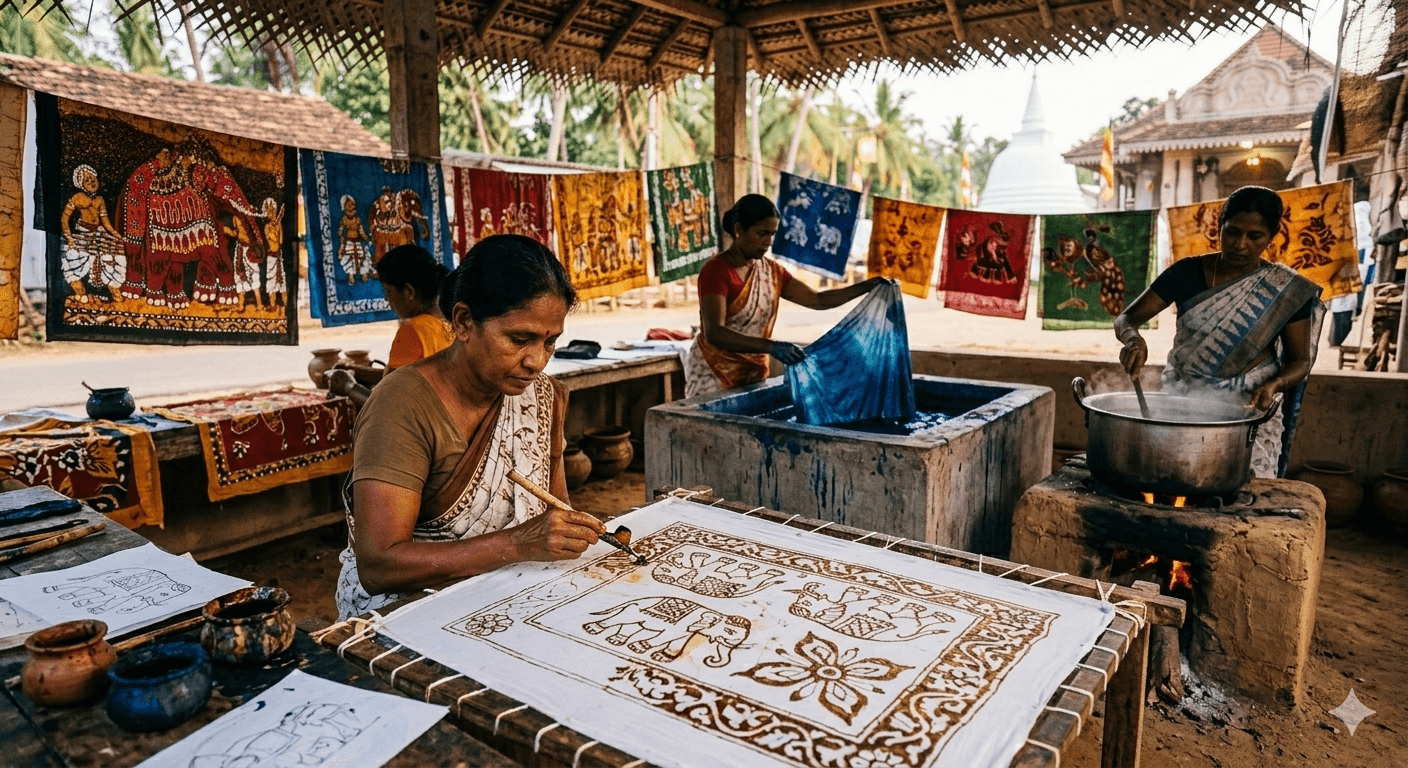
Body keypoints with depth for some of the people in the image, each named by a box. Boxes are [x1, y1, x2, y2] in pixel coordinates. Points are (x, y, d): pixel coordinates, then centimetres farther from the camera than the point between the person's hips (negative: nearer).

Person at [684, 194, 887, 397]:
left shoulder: (771, 271, 7)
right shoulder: (716, 271, -15)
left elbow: (818, 300, 8)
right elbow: (714, 333, -27)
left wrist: (868, 286, -3)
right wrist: (772, 347, -37)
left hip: (754, 374, 6)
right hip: (713, 376, -6)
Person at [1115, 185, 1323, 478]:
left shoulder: (1286, 289, 2)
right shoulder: (1187, 273, 1)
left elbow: (1301, 360, 6)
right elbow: (1126, 318, -1)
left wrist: (1274, 384, -15)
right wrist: (1133, 339, -24)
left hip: (1248, 411, 0)